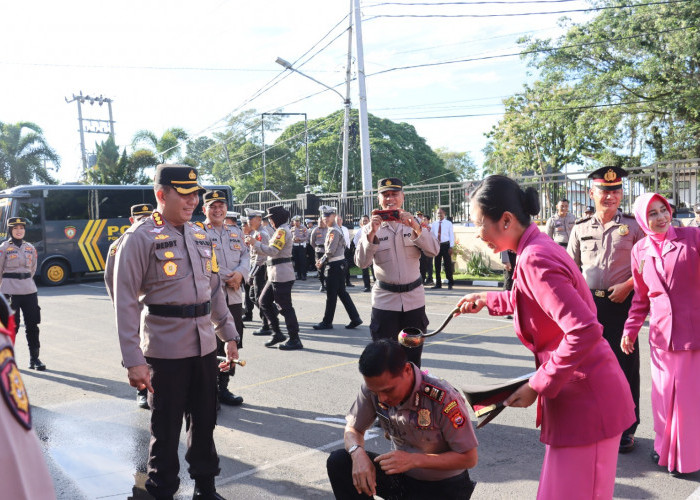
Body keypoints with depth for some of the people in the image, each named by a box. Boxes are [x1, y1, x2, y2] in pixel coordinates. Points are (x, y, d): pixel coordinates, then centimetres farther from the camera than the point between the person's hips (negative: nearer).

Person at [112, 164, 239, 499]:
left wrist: (229, 335, 14)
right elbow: (125, 302, -13)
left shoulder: (199, 235, 10)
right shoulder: (140, 238, -10)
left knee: (205, 421, 16)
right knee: (166, 428, 8)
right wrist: (133, 360, -17)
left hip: (205, 346, 6)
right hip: (165, 352, -6)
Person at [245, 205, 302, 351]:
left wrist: (255, 243, -14)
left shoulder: (282, 231, -14)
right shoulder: (282, 230, 18)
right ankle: (277, 333, 19)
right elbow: (274, 250, 16)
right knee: (264, 301, 14)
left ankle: (295, 340, 2)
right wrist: (255, 243, 8)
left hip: (281, 275, -11)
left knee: (285, 307, -5)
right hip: (275, 275, 11)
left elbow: (273, 251, -22)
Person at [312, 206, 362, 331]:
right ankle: (355, 319, 15)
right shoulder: (333, 230, 14)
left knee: (331, 295, 0)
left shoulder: (334, 231, -16)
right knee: (342, 292, 13)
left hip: (334, 266, -10)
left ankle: (327, 322, 10)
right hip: (338, 265, 10)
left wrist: (321, 263, -9)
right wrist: (322, 260, 7)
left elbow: (330, 251, -20)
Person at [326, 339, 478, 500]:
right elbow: (353, 428, 0)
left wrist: (414, 460, -31)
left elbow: (469, 458, -20)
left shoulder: (443, 398, -27)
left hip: (444, 486, -4)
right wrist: (358, 453, -25)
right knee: (338, 461, -18)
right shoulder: (374, 386, -14)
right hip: (401, 474, 4)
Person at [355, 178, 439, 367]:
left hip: (414, 298, 2)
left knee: (413, 357, 11)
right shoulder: (371, 227, 1)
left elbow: (433, 251, -8)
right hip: (384, 300, -1)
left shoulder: (413, 223, 5)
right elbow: (361, 262, -10)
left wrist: (415, 228, -22)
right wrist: (371, 234, -23)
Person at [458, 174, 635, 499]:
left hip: (585, 400, -9)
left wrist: (538, 386, -22)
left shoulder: (534, 259, -23)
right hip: (580, 395, 9)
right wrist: (487, 300, 28)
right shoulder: (539, 247, 7)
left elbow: (584, 331, -30)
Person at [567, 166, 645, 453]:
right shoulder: (580, 228, 9)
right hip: (589, 304, 3)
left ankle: (626, 428, 16)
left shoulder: (633, 226, 1)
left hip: (622, 303, -2)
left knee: (625, 365, 2)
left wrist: (628, 285, -12)